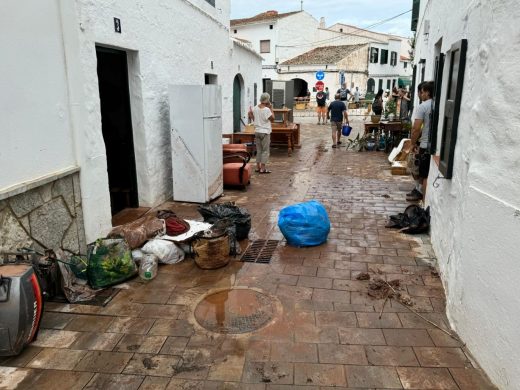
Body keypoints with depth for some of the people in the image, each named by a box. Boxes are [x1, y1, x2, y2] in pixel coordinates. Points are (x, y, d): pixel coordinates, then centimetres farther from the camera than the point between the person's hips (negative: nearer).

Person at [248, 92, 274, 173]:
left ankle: (258, 167, 17)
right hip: (265, 132, -6)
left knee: (259, 150, 14)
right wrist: (271, 108, -6)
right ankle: (263, 169, -2)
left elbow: (249, 113, 13)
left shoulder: (255, 107, 2)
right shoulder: (267, 109, -16)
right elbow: (272, 119, -8)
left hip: (257, 131, 6)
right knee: (265, 151, 0)